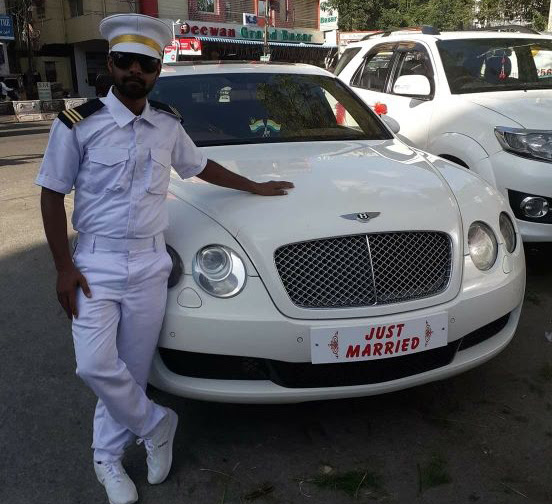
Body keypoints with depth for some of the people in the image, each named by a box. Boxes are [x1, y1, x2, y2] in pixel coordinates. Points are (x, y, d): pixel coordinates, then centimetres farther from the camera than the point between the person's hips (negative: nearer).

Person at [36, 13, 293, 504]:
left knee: (132, 368, 7)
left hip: (150, 264, 3)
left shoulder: (168, 124, 6)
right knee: (96, 366, -11)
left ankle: (108, 458, 27)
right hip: (96, 262, -2)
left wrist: (256, 187, 27)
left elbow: (201, 166, 22)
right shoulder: (79, 123, -6)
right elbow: (52, 195, -3)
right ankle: (155, 425, 16)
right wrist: (64, 268, -8)